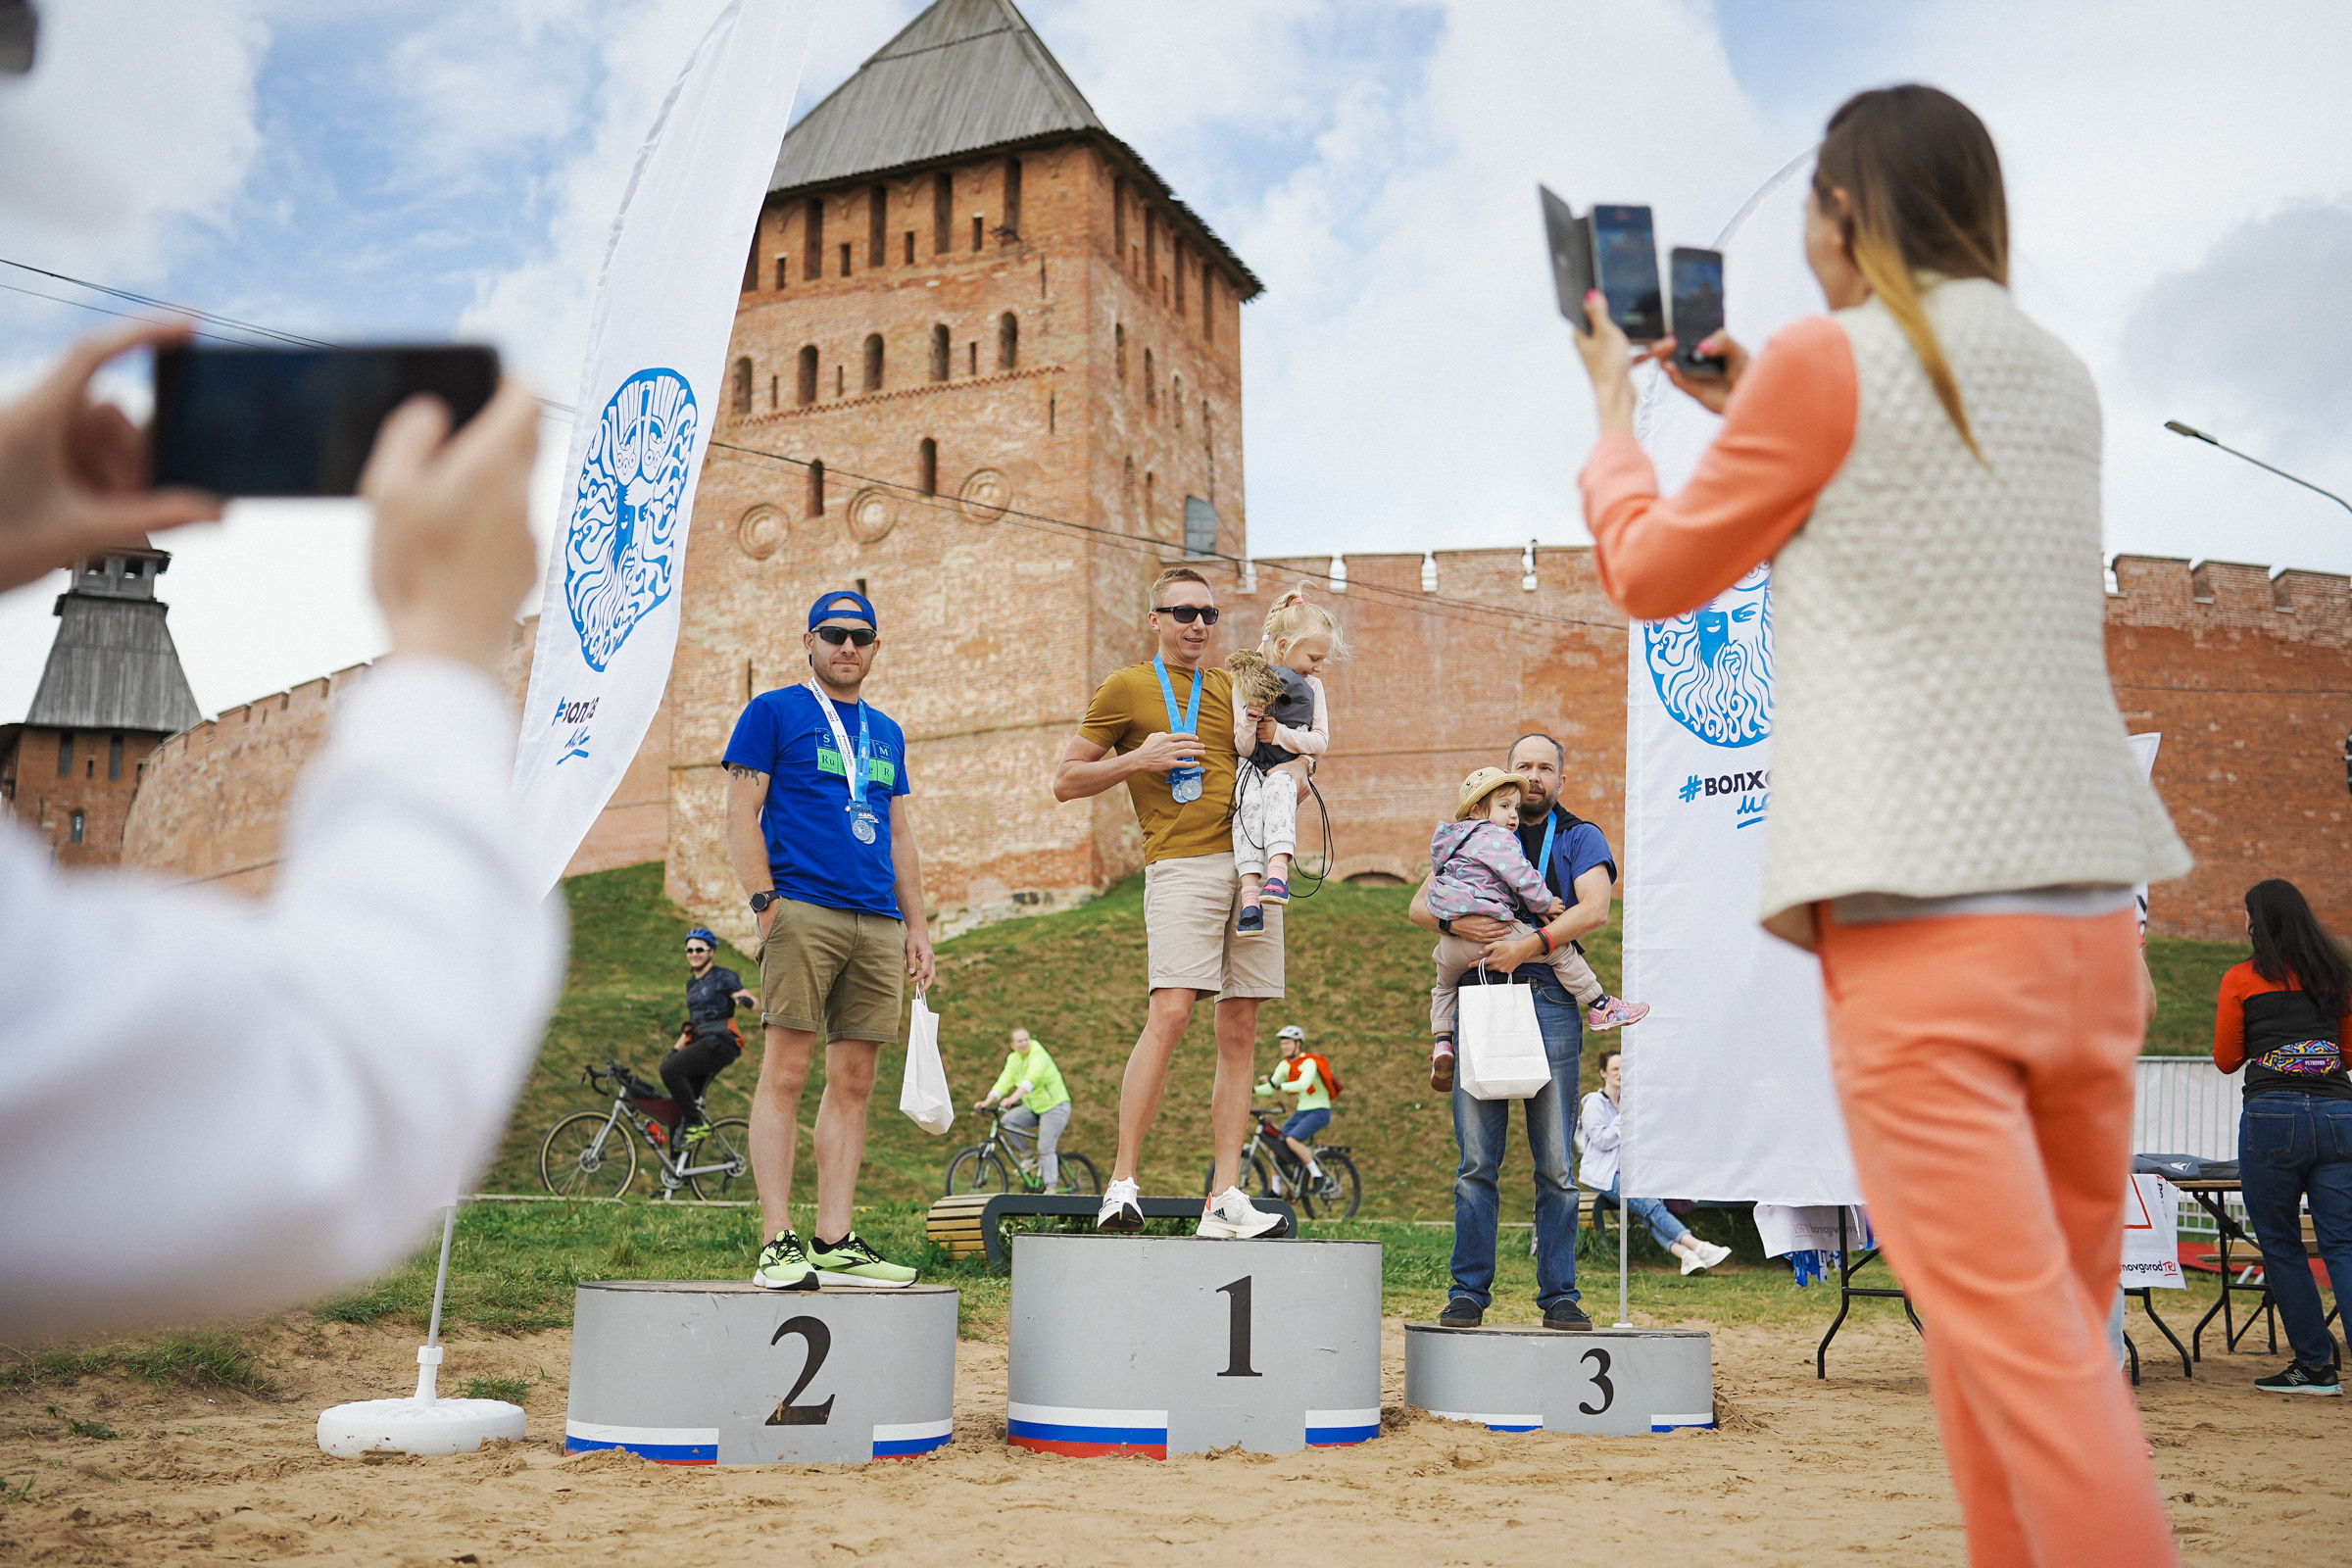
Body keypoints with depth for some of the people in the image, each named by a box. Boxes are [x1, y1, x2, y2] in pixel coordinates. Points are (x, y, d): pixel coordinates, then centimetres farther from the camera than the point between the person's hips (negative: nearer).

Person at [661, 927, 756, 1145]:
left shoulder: (723, 978, -2)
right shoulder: (692, 984, 21)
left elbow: (755, 1002, -13)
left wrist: (745, 1000, -37)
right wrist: (675, 1049, 15)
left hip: (719, 1044, -8)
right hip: (700, 1044, 8)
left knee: (670, 1069, -26)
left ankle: (697, 1124, -19)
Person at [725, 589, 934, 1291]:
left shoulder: (886, 732, 22)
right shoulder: (773, 711, 6)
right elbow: (741, 813, -1)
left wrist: (916, 926, 14)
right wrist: (767, 903, -11)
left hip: (878, 924, 6)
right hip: (804, 911, -5)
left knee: (854, 1082, 3)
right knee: (786, 1071, -8)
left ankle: (835, 1241, 7)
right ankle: (779, 1244, -5)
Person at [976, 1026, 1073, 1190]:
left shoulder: (1038, 1055, -19)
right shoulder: (1013, 1060, 3)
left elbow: (1032, 1078, -35)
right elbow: (1004, 1083, -3)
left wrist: (1013, 1099, -47)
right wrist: (987, 1102, -18)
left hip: (1054, 1106, -7)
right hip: (1033, 1108, 7)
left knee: (1046, 1148, -14)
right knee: (1008, 1120, -15)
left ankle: (1051, 1188, -7)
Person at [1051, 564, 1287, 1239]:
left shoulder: (1234, 689, 23)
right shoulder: (1127, 687, 8)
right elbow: (1065, 780, 6)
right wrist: (1136, 760, -8)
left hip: (1252, 864, 5)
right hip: (1182, 865, -5)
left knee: (1240, 1030, 1)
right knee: (1170, 1012, -19)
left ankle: (1225, 1199, 3)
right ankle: (1122, 1184, -14)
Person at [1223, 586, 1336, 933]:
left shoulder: (1311, 686, 8)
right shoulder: (1248, 685, -1)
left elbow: (1321, 742, 4)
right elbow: (1244, 749, -3)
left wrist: (1280, 733, -9)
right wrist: (1249, 720, -23)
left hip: (1290, 768, 1)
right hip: (1253, 768, -1)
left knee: (1277, 790, -34)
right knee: (1249, 802, -32)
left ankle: (1278, 870, -50)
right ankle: (1250, 890, -41)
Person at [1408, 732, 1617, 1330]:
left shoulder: (1579, 838, 13)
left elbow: (1594, 909, -4)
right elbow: (1419, 904, 13)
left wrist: (1529, 944, -14)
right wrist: (1454, 922, -8)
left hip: (1549, 1002, -1)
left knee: (1556, 1163, -1)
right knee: (1476, 1161, -1)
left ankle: (1560, 1295, 6)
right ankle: (1469, 1292, 4)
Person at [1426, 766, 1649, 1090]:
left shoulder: (1452, 841, 24)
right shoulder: (1495, 837, -4)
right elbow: (1522, 878, -12)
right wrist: (1545, 904, 4)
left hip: (1452, 940, 9)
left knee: (1444, 985, 33)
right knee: (1560, 949, 0)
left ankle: (1442, 1043, 16)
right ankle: (1601, 1008, 4)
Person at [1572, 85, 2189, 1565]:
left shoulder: (1827, 359, -4)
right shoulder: (2063, 381, 15)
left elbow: (1653, 572, 7)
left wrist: (1616, 411, 23)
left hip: (1921, 929, -7)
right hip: (2090, 917, 7)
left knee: (2018, 1340, -7)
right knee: (2057, 1323, 15)